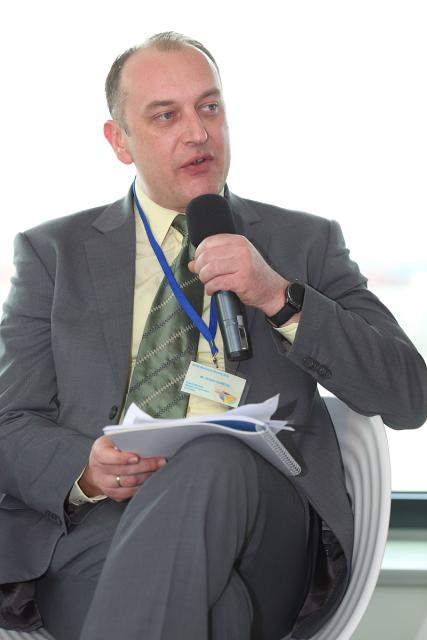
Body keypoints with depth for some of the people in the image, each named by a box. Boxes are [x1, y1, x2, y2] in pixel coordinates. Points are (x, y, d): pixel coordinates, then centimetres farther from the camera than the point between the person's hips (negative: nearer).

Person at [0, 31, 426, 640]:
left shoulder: (307, 242, 16)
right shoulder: (53, 252, 17)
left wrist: (279, 298, -7)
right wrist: (84, 469, -15)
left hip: (261, 525, 3)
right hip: (95, 527, -2)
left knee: (215, 460, -34)